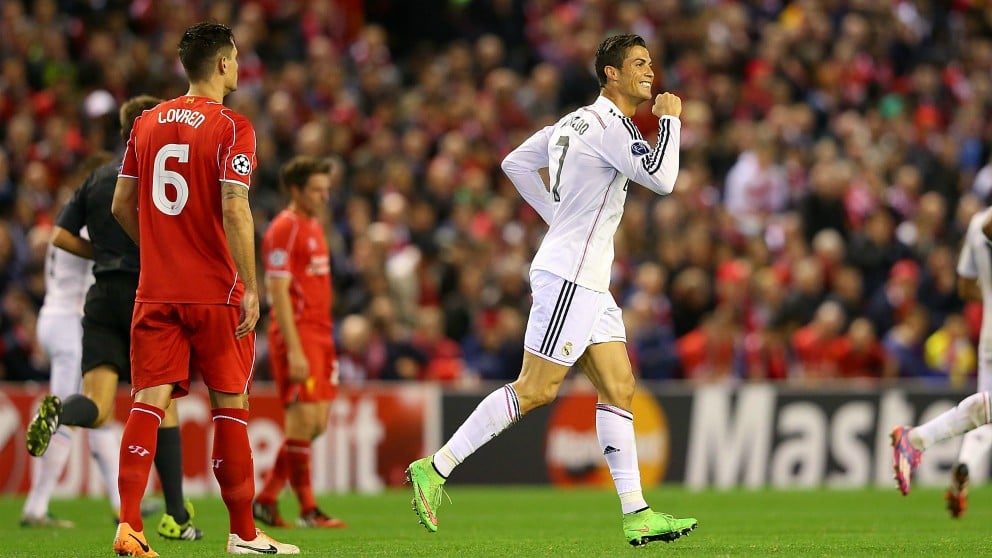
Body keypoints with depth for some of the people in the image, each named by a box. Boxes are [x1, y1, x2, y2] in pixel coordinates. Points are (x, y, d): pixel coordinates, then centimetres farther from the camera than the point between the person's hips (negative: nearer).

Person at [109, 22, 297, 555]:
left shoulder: (146, 123, 9)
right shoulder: (231, 127, -9)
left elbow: (121, 206, 13)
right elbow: (234, 211, -17)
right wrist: (251, 287, -14)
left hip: (155, 289, 4)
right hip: (216, 291, -4)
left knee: (149, 401, -1)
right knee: (229, 405, 6)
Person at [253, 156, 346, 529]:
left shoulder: (314, 226, 18)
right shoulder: (284, 229, -10)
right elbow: (278, 293, -16)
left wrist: (326, 343, 18)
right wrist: (294, 351, -21)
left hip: (320, 334, 9)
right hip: (297, 333, -9)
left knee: (317, 424, 8)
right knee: (304, 421, -8)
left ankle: (265, 499, 15)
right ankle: (308, 511, -3)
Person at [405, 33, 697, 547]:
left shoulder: (576, 121, 14)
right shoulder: (608, 125, -14)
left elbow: (516, 163, 22)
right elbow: (662, 178, -22)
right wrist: (669, 119, -8)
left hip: (589, 281, 10)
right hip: (569, 276, -10)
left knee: (619, 389, 5)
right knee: (534, 390, -9)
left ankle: (636, 515, 3)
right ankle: (435, 469, -6)